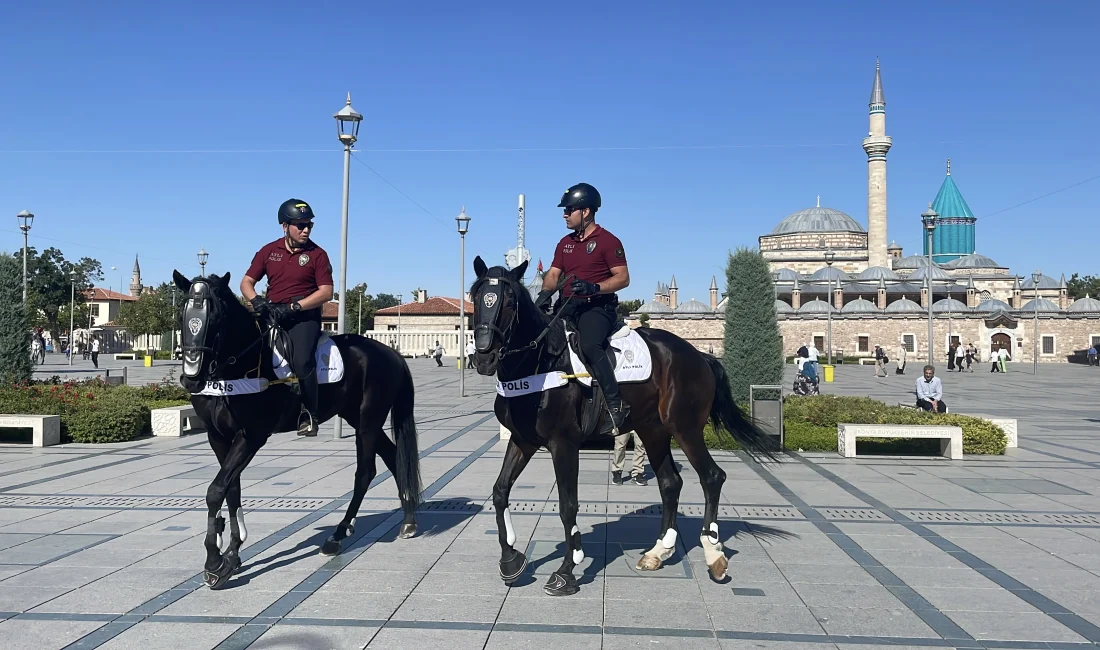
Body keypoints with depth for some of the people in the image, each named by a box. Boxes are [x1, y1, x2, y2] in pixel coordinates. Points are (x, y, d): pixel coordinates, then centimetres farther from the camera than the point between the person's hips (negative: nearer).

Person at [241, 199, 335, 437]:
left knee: (302, 361, -27)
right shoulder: (269, 251, 10)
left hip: (304, 315, -4)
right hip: (271, 312, 4)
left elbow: (326, 292, -6)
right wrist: (256, 300, -12)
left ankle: (309, 414, -8)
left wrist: (294, 307, -17)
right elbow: (246, 282, 11)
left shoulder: (317, 254, 1)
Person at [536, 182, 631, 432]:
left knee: (590, 346, -33)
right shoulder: (565, 243, 19)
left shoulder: (608, 241, -2)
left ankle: (616, 404, -31)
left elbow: (623, 278, -7)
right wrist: (545, 293, -9)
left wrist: (594, 287, -22)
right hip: (568, 307, 8)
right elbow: (553, 274, 14)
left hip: (597, 307, -8)